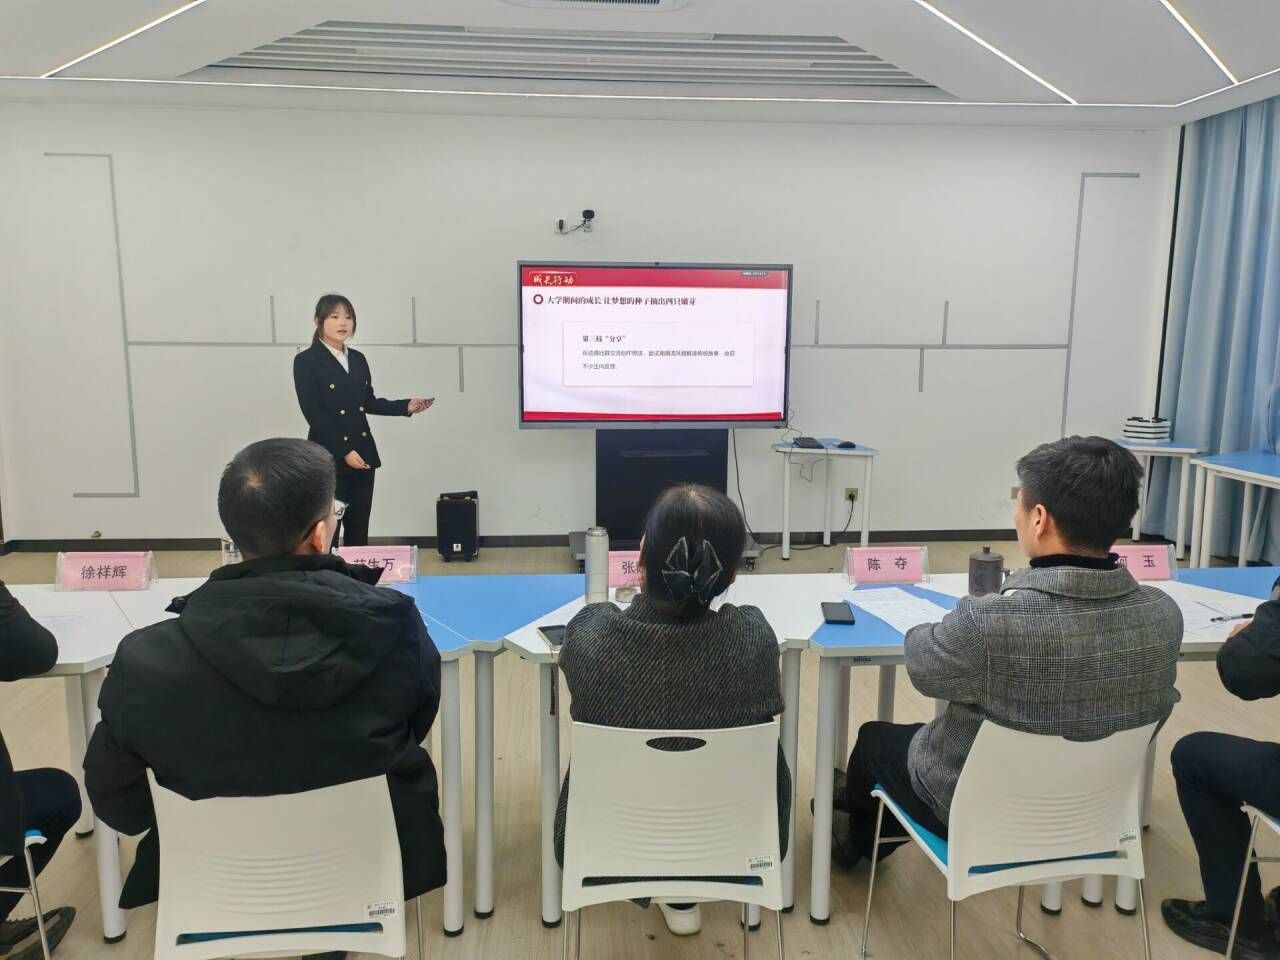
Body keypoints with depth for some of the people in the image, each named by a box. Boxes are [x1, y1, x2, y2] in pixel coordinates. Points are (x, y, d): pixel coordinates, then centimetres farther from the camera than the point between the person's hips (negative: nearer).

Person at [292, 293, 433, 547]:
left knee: (358, 530, 10)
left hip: (363, 454, 6)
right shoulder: (306, 361, -6)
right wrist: (344, 451, -16)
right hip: (329, 457, -6)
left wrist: (406, 406, 3)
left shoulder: (358, 359, 12)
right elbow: (313, 413, -12)